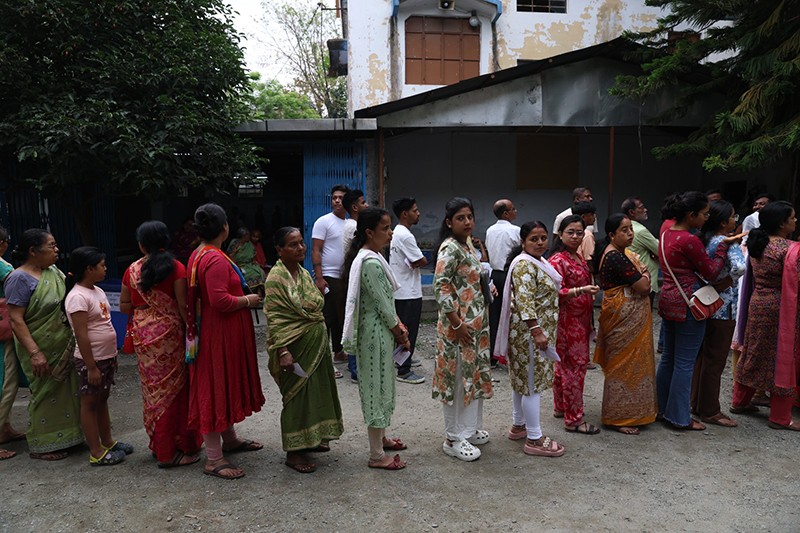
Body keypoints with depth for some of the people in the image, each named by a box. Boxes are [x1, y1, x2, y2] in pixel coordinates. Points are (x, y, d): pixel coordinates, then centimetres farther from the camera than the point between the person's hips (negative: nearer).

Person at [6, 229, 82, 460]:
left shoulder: (53, 271, 5)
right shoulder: (20, 279, -16)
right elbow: (16, 320, -20)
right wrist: (34, 353, -25)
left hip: (64, 347, 7)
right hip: (41, 351, -7)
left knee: (66, 391, 16)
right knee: (46, 394, 5)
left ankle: (65, 437, 32)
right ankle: (41, 447, 21)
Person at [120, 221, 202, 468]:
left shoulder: (132, 270, 4)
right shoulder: (176, 268, -8)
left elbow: (124, 305, 10)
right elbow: (183, 305, -12)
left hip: (143, 334, 4)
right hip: (169, 332, -4)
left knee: (153, 388, 13)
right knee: (174, 387, 4)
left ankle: (160, 445, 25)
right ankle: (175, 449, 10)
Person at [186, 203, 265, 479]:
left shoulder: (198, 255, 10)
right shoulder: (216, 260, -22)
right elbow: (220, 300, -29)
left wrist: (243, 294, 15)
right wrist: (248, 300, -14)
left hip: (212, 330, 11)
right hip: (220, 333, -11)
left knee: (223, 384, 21)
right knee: (216, 387, -3)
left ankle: (229, 438, 37)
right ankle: (213, 459, 7)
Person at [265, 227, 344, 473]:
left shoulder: (304, 273, 9)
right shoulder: (276, 277, -15)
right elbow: (275, 318, -20)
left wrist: (322, 340, 18)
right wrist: (283, 351, -26)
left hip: (316, 345, 8)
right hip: (295, 346, -8)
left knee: (315, 391, 16)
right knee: (297, 395, 0)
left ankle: (310, 438, 34)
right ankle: (293, 451, 14)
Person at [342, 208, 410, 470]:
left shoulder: (374, 257, 9)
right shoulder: (371, 263, -22)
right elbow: (383, 305, -20)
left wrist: (399, 325, 6)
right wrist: (400, 334, -8)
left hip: (382, 330, 10)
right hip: (376, 333, -10)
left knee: (382, 385, 21)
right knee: (377, 386, 0)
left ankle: (380, 438, 38)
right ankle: (377, 456, 12)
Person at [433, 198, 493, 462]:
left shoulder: (467, 245, 11)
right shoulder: (449, 248, -17)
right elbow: (440, 287, -23)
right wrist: (457, 324, -23)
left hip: (476, 323, 9)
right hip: (458, 324, -9)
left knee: (475, 375, 17)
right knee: (458, 379, 1)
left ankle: (470, 428, 32)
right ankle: (453, 439, 14)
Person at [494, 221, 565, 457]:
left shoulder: (538, 262, 14)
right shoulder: (525, 265, -18)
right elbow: (524, 301, -26)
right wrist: (537, 332, -29)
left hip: (536, 331, 10)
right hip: (530, 332, -10)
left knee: (523, 380, 18)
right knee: (533, 383, -4)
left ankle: (518, 426, 30)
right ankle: (534, 439, 3)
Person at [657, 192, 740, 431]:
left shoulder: (666, 234, 7)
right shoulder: (689, 240, -20)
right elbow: (711, 271, -11)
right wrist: (724, 245, -3)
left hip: (668, 301, 9)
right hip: (688, 305, -9)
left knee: (668, 358, 18)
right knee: (685, 363, 2)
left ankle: (660, 407, 29)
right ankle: (680, 417, 12)